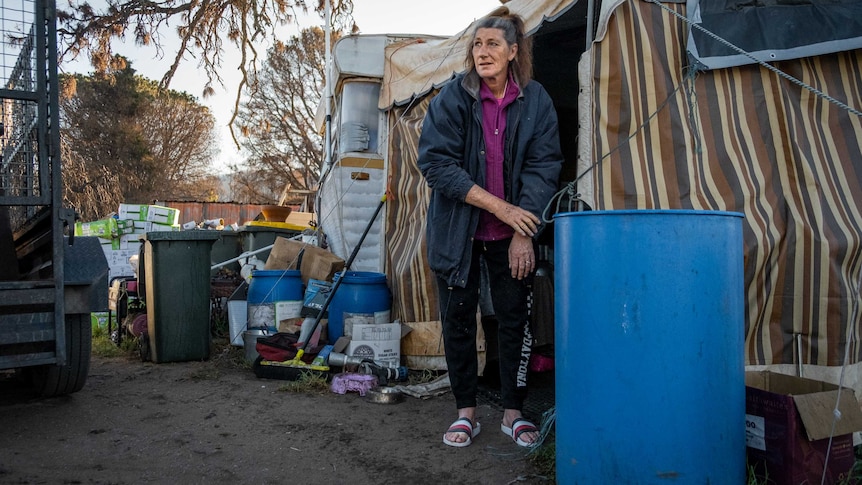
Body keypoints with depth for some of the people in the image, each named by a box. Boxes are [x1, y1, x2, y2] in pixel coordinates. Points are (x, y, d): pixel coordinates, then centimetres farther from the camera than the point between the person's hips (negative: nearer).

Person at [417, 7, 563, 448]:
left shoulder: (535, 101, -2)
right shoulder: (452, 98, -7)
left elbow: (543, 167, -4)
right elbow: (436, 163, -15)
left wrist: (523, 233, -12)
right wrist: (500, 206, -19)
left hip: (512, 233, 1)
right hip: (458, 228, -1)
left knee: (516, 319, 5)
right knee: (457, 318, 5)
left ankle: (513, 412, 21)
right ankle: (465, 412, 21)